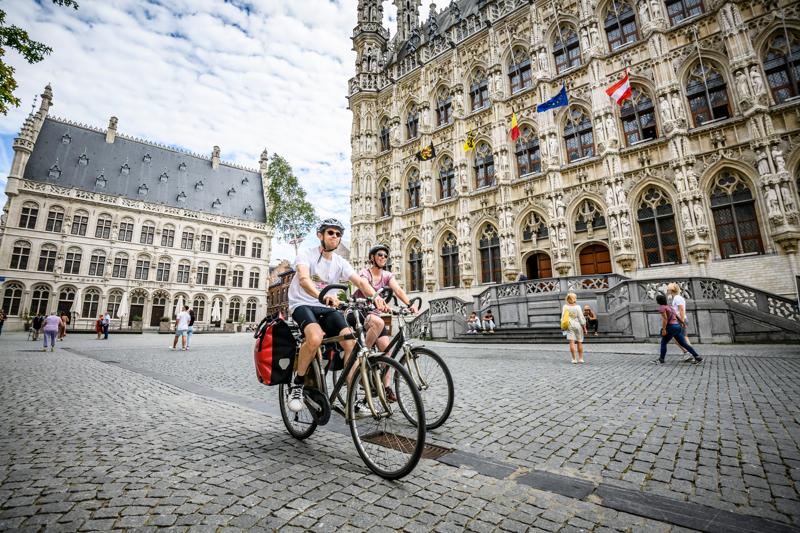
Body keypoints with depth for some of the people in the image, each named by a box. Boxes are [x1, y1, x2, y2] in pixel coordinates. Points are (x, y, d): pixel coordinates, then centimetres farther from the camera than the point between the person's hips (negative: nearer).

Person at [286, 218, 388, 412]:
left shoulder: (340, 262, 4)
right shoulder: (306, 254, -8)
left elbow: (360, 281, -12)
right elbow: (304, 279, -29)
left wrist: (375, 296, -35)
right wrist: (321, 296, -51)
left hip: (327, 308, 4)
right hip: (303, 305, -4)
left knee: (352, 343, -17)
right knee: (315, 338, -36)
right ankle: (297, 384, -10)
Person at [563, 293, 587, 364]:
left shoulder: (565, 307, -4)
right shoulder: (577, 307, -10)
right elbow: (581, 318, -7)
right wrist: (584, 328, 2)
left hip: (569, 326, 1)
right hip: (578, 325, -1)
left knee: (571, 342, -1)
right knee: (579, 342, 11)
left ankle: (574, 359, -2)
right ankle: (580, 358, 18)